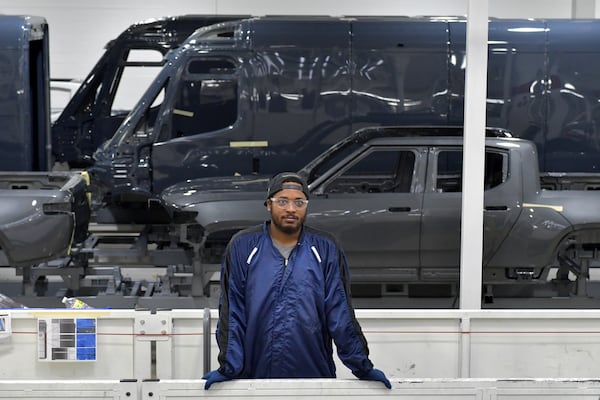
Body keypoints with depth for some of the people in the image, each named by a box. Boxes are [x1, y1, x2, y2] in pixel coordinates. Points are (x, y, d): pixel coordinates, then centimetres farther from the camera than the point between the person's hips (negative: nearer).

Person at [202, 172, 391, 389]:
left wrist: (362, 367, -1)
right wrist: (228, 368, -8)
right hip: (255, 374, 0)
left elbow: (340, 311, 2)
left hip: (315, 373, 1)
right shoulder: (242, 245, 0)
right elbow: (231, 312, -2)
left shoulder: (326, 248, 2)